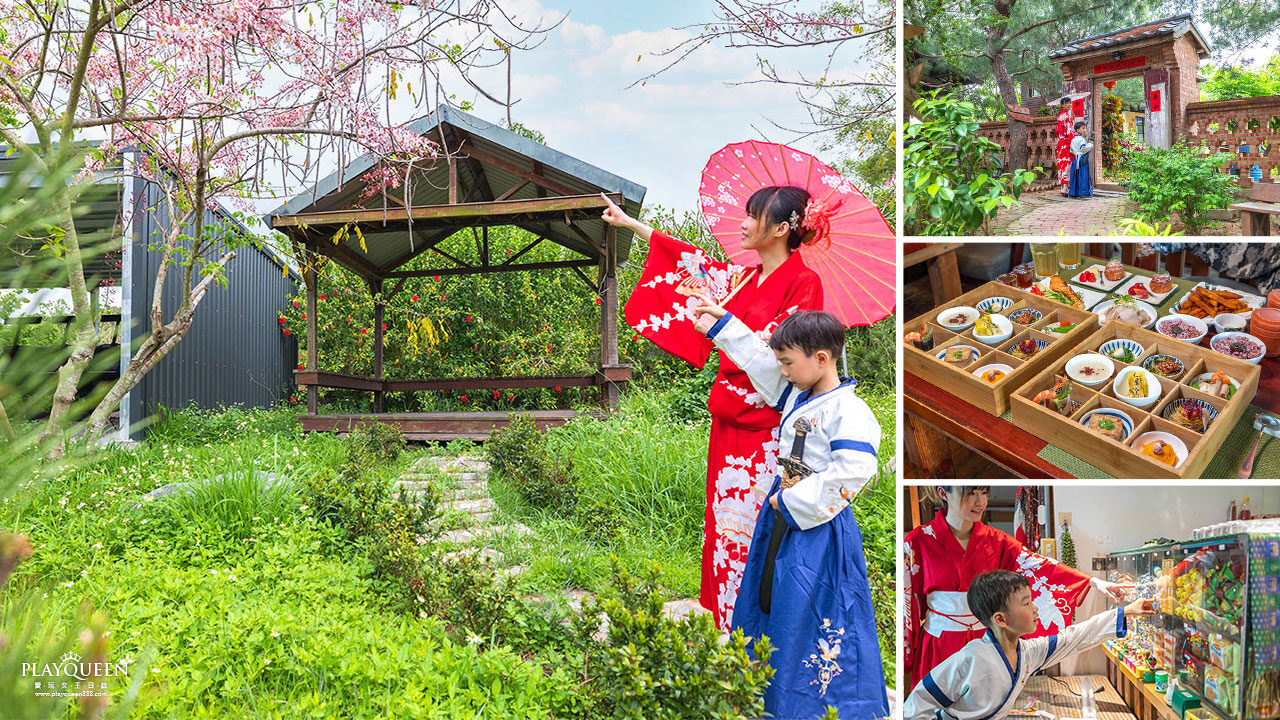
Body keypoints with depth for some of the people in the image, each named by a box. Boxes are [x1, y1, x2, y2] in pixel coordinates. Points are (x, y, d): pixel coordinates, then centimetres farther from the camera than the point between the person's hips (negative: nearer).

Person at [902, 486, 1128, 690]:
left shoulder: (993, 538, 0)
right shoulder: (919, 542, -12)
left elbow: (1036, 564, -8)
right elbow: (906, 598, -7)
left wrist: (1094, 581, -20)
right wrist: (903, 659, -6)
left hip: (985, 639, 3)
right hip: (939, 645, -3)